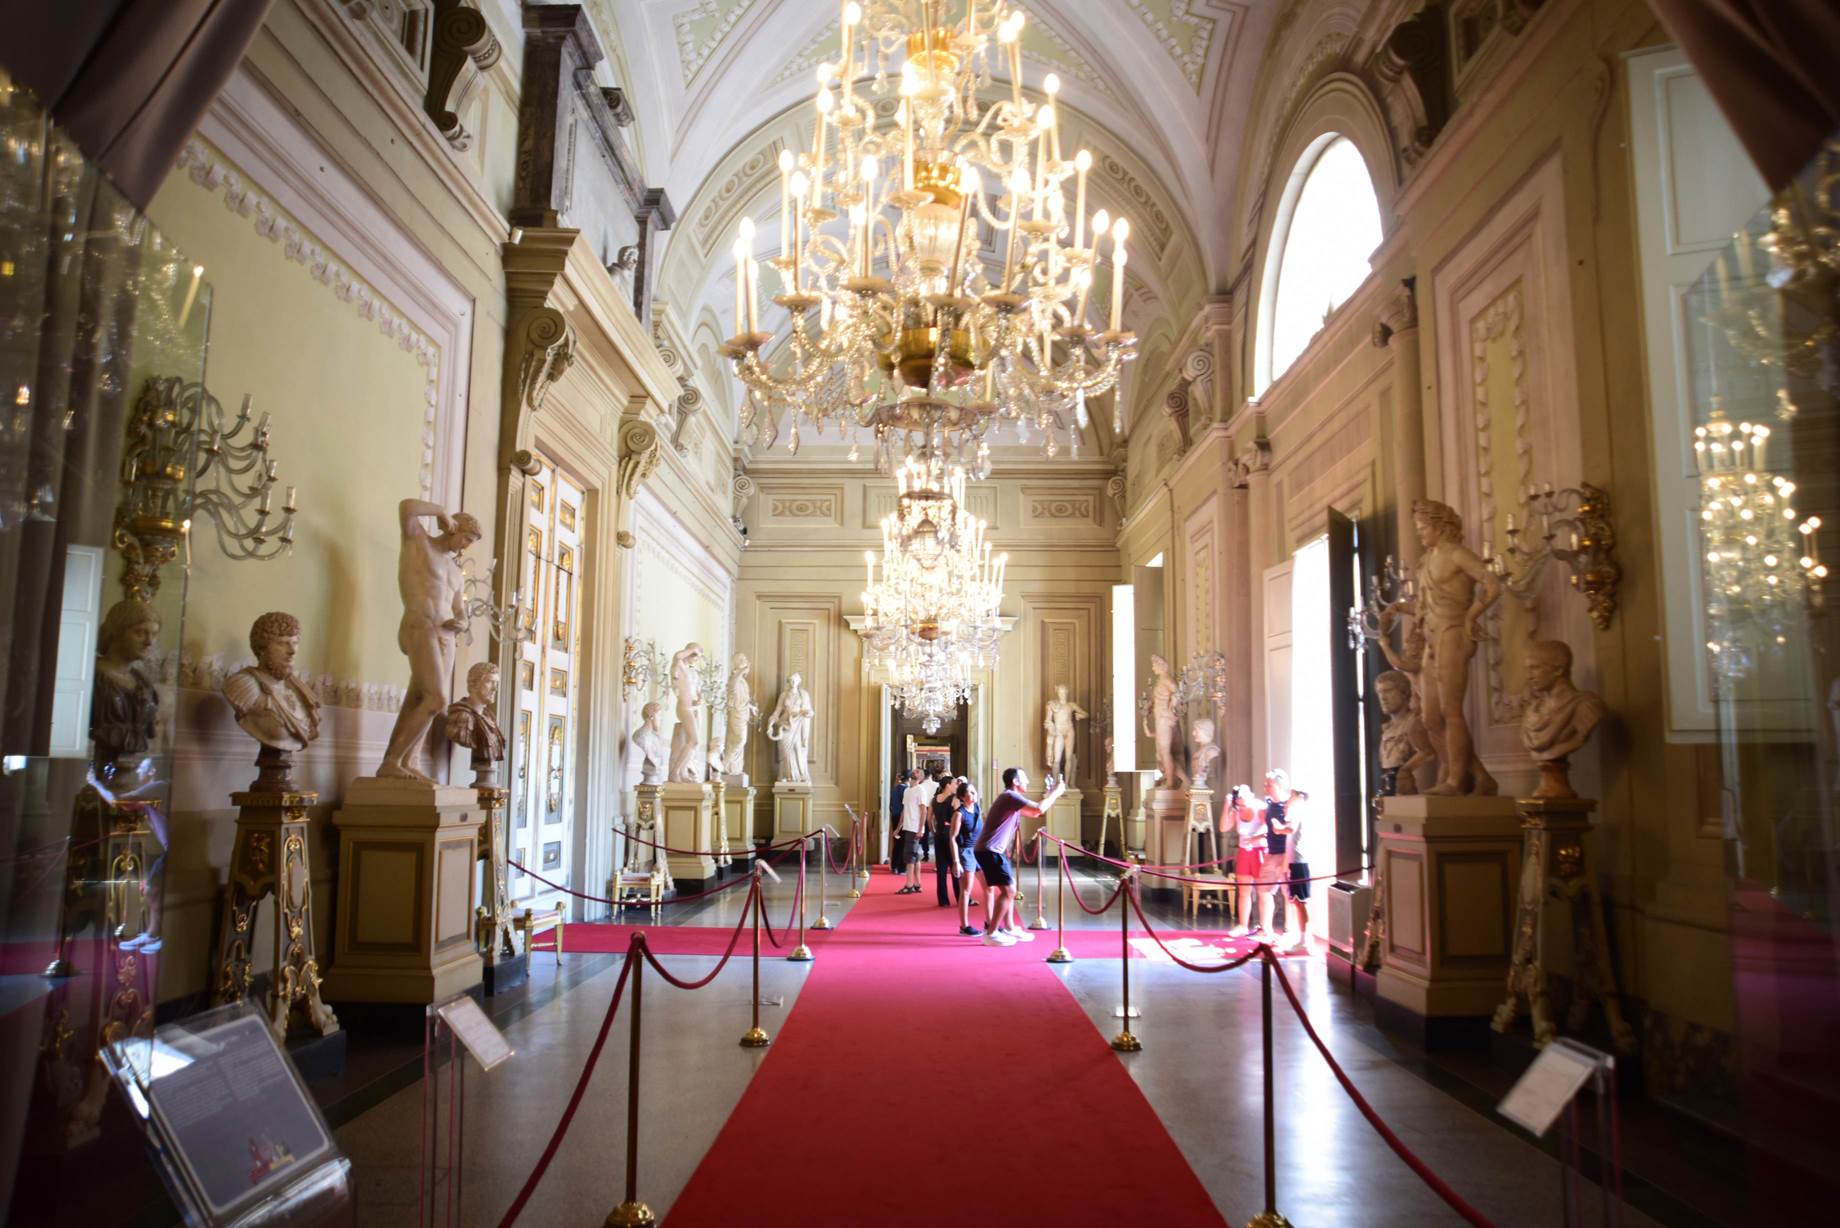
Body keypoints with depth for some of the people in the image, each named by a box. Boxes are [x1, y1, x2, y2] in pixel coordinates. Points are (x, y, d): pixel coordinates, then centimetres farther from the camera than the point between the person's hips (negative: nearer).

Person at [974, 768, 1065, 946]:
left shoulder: (1011, 798, 19)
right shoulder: (1011, 796, -13)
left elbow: (1033, 814, 27)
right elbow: (1039, 809, -24)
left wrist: (1051, 794, 19)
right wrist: (1055, 793, -9)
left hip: (991, 850, 11)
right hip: (989, 851, -11)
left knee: (1009, 889, 16)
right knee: (1008, 890, -10)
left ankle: (1009, 929, 24)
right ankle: (991, 934, -6)